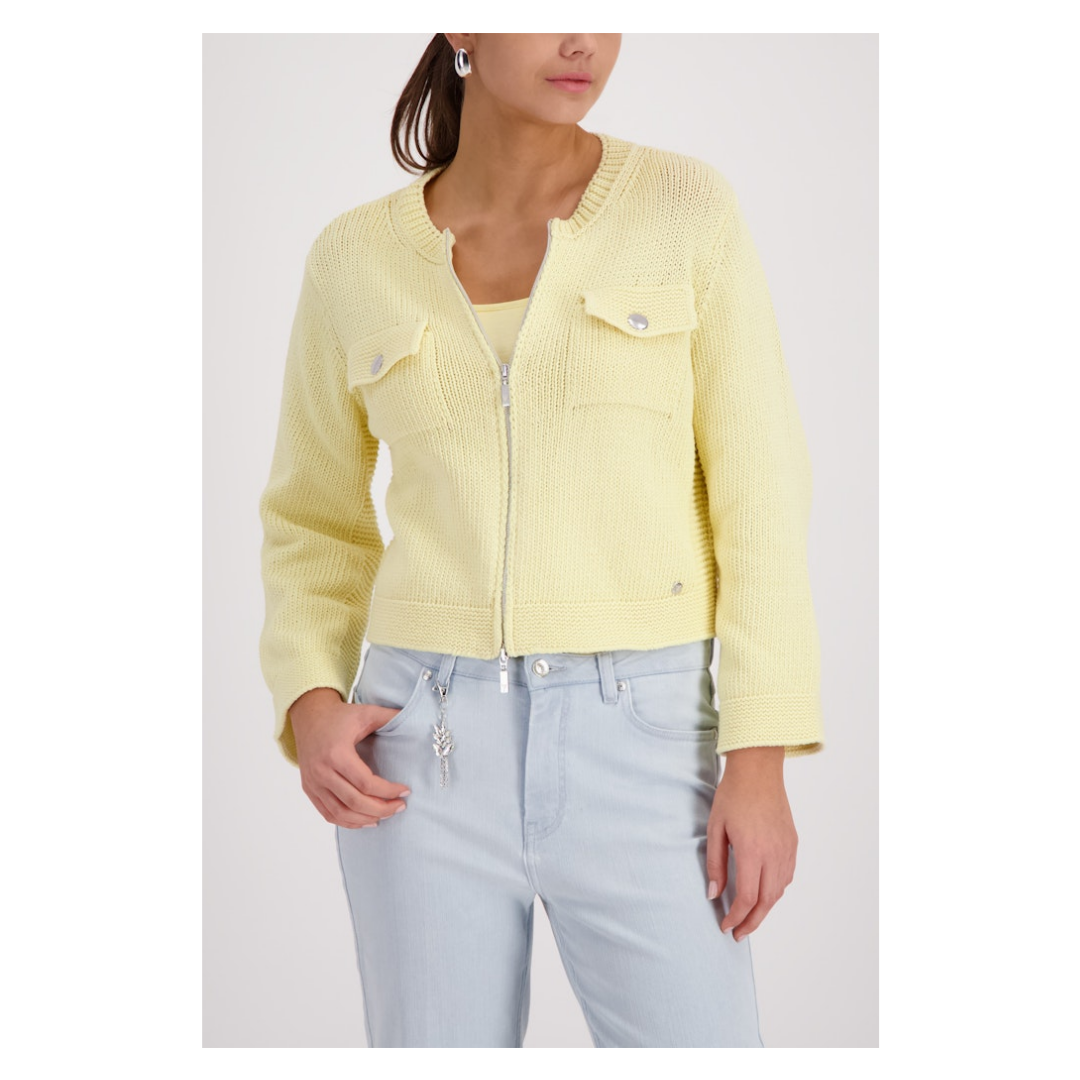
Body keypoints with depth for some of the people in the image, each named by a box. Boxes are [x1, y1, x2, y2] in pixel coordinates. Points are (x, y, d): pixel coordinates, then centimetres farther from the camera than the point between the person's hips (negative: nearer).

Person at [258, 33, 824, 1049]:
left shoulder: (687, 208, 0)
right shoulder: (355, 261, 4)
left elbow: (757, 493, -2)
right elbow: (315, 522, 14)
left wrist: (760, 760, -9)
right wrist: (309, 713, -4)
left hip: (634, 746, -1)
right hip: (431, 751, 1)